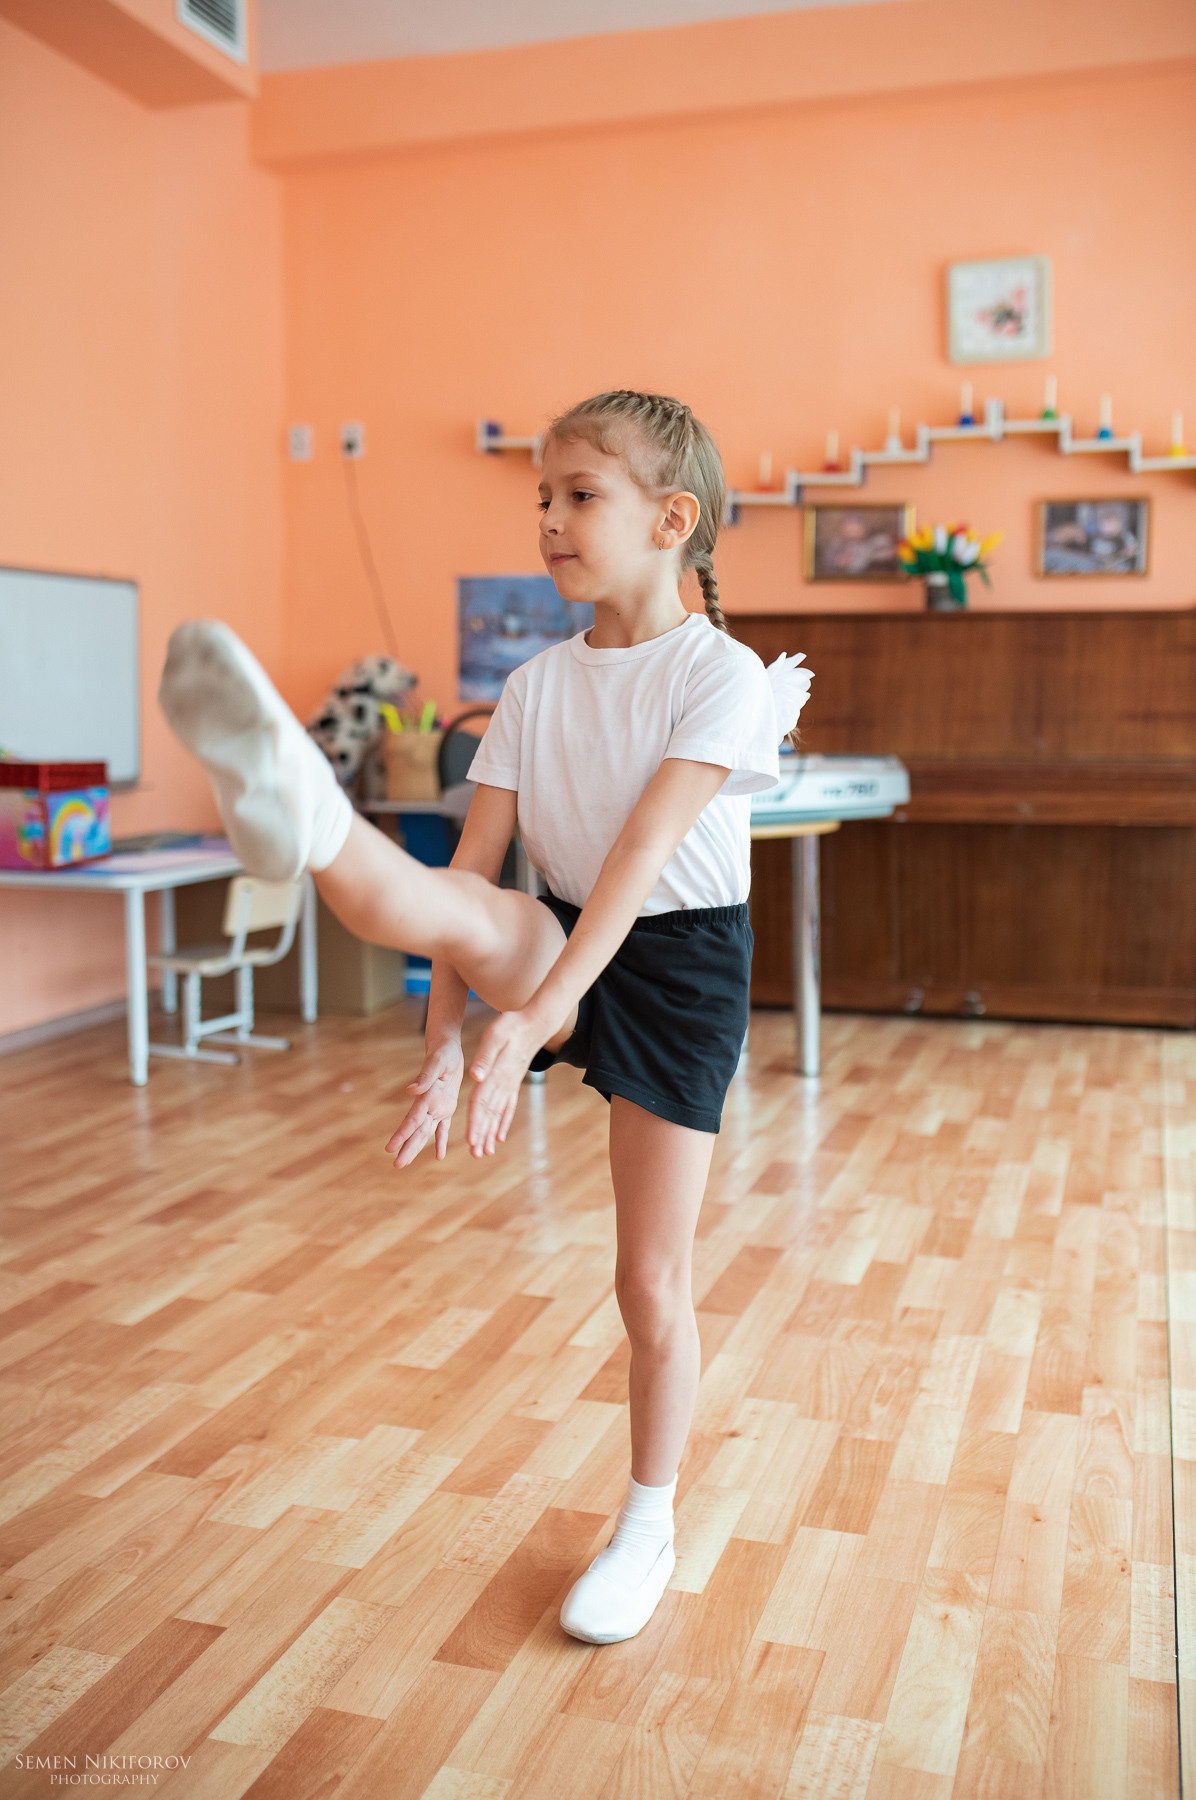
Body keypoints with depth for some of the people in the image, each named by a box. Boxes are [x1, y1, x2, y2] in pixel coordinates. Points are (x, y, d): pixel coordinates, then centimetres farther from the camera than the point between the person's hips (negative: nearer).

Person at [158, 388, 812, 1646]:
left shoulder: (721, 675, -14)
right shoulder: (534, 686, 1)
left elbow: (640, 858, -26)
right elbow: (477, 868, -5)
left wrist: (534, 1016, -34)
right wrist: (445, 1041, -11)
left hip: (676, 967, -4)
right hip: (561, 947, 4)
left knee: (651, 1278, 3)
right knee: (444, 908, -30)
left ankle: (647, 1526, 22)